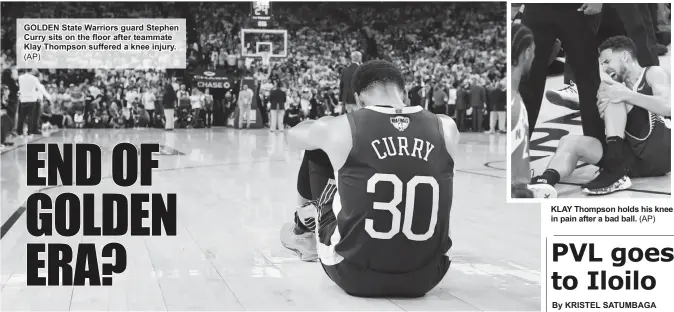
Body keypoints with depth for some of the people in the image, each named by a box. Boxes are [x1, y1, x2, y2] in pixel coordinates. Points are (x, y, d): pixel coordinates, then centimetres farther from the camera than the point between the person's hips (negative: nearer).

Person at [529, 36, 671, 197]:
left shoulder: (654, 73, 5)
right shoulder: (618, 87, 21)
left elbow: (668, 107, -16)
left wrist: (627, 95, -24)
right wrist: (605, 115, -9)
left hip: (662, 151, -6)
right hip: (637, 157, 6)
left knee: (616, 98, -16)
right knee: (571, 142, -11)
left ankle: (616, 172, -29)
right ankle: (545, 182, -43)